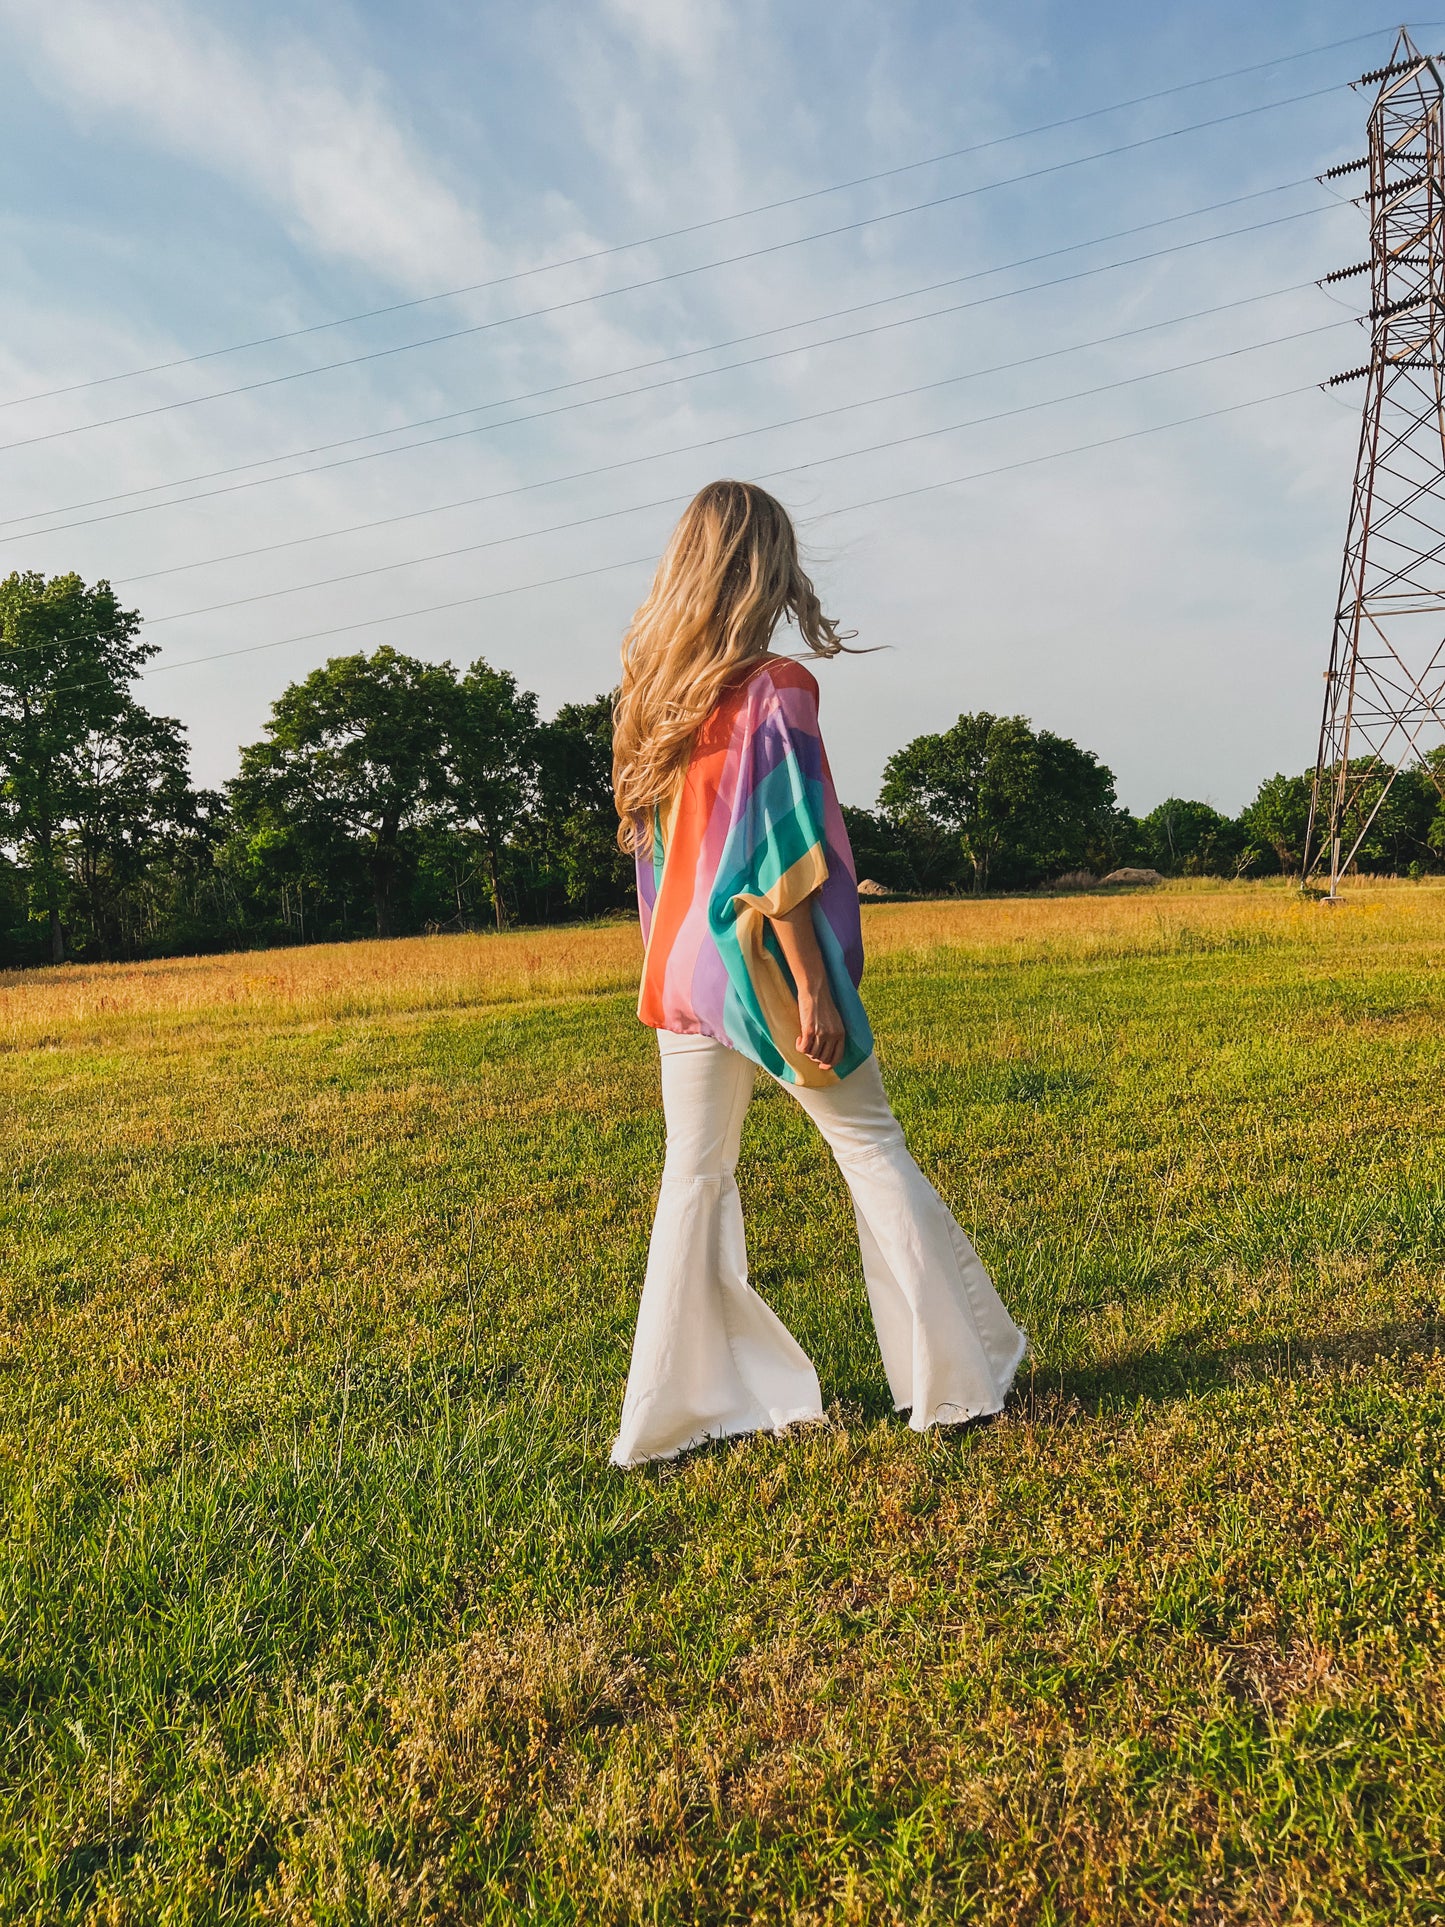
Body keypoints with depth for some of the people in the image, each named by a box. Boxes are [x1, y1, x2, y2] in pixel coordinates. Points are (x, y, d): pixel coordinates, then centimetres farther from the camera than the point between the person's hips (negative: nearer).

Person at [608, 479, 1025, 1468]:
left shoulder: (653, 697, 8)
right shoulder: (775, 690, -12)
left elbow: (655, 846, 11)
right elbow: (785, 853, -17)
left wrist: (676, 964, 17)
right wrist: (814, 988, -14)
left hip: (683, 967, 6)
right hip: (766, 963, -6)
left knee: (694, 1175, 11)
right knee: (874, 1150, 8)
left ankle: (674, 1405, 19)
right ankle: (956, 1374, 20)